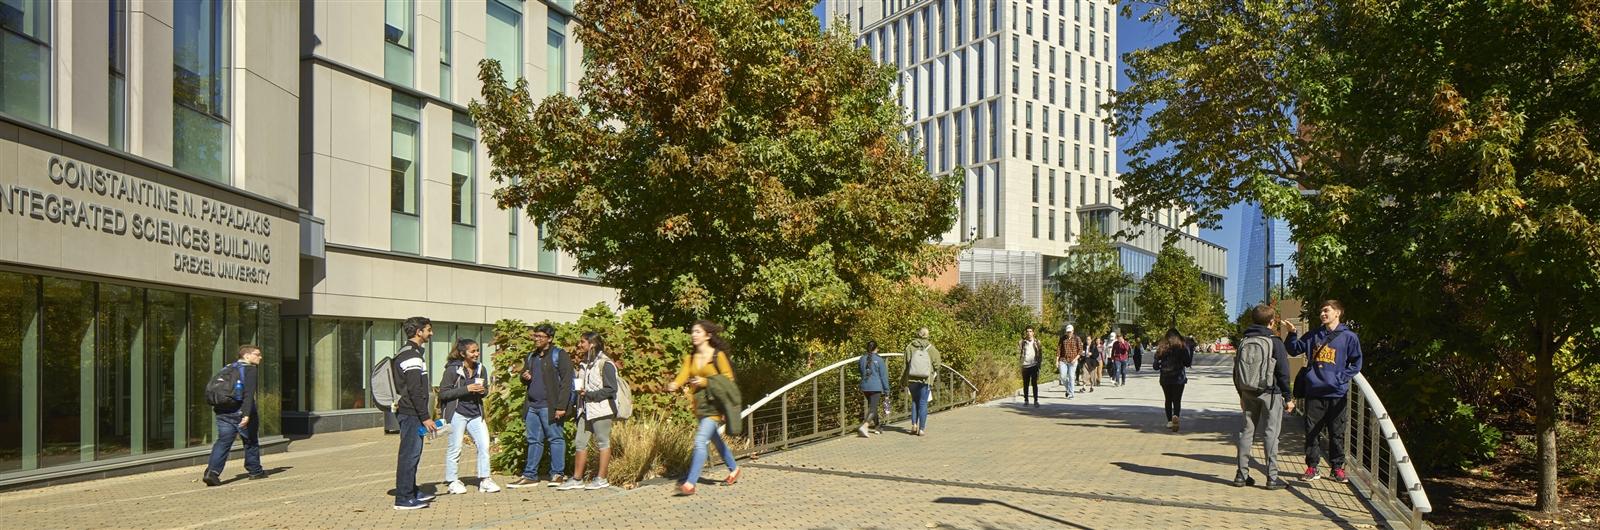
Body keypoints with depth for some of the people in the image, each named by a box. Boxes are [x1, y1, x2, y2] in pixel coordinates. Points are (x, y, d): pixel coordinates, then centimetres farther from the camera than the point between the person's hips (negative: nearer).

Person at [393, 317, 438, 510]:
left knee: (412, 453, 15)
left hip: (408, 412, 11)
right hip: (411, 413, -11)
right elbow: (415, 390, -21)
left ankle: (412, 492, 24)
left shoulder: (407, 353, 18)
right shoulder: (411, 355, -15)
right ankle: (404, 498, -5)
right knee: (410, 454, -7)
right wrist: (425, 417, -20)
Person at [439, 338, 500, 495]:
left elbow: (486, 390, 19)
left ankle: (484, 479, 8)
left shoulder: (481, 369, 7)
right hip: (457, 413, -5)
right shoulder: (452, 370, -9)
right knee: (455, 448, 2)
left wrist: (482, 391, -6)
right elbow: (443, 393, -12)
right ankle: (452, 482, 14)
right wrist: (466, 389, -19)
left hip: (475, 414, 5)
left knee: (484, 444, -1)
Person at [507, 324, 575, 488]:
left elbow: (566, 382, -11)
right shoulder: (531, 356, 18)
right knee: (534, 440, 10)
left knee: (555, 439, 0)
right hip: (532, 405, 7)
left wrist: (561, 406, -18)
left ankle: (557, 474, 6)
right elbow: (524, 377, 30)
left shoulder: (559, 355, -5)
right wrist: (525, 377, 3)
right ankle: (530, 475, 14)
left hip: (550, 406, -7)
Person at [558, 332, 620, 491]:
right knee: (580, 443, 7)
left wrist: (588, 394, -17)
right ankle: (576, 479, 13)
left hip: (601, 409, -8)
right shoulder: (584, 364, 15)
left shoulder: (605, 363, -10)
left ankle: (601, 479, 7)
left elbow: (611, 389, -14)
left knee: (603, 442, 1)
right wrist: (578, 391, 5)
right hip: (585, 409, 8)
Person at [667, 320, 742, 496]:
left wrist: (706, 382, -18)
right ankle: (734, 469, 41)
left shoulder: (718, 355, -8)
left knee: (700, 440, -17)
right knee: (714, 439, 20)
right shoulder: (690, 357, 8)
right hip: (698, 404, 7)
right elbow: (683, 375, -7)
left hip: (713, 404, -7)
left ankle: (690, 483, -17)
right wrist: (674, 385, -28)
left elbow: (728, 378, -7)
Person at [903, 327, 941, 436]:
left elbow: (905, 366, 2)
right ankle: (922, 429, 4)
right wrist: (935, 375, 22)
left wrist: (905, 383, 8)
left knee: (914, 402, 19)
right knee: (923, 404, 4)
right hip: (926, 380, -2)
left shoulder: (909, 347, 1)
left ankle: (914, 425, 11)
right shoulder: (931, 348, -2)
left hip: (912, 380, 2)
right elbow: (936, 365, 1)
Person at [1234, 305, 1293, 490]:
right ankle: (1272, 477, 0)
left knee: (1246, 431, 8)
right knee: (1270, 433, -1)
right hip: (1270, 393, -5)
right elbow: (1283, 372, -8)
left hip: (1248, 393, 5)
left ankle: (1242, 474, 9)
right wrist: (1287, 398, -1)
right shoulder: (1275, 342, -8)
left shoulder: (1244, 342, 7)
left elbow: (1236, 372, 13)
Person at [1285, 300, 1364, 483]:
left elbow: (1356, 363, 2)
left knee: (1337, 434, 6)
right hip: (1314, 392, 2)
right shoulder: (1313, 335, 9)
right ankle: (1312, 467, 12)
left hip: (1337, 394, -2)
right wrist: (1292, 333, -2)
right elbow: (1294, 350, 14)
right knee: (1312, 432, 5)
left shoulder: (1348, 337, -1)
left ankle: (1338, 468, 17)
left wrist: (1342, 378, -8)